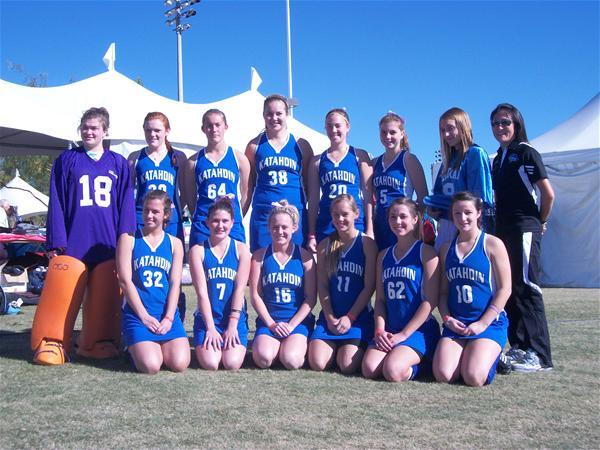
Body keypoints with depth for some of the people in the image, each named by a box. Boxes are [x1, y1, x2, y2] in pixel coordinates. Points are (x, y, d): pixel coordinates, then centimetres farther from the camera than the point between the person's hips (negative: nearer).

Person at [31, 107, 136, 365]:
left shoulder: (119, 164, 11)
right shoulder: (67, 160, 8)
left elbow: (126, 205, 9)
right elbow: (56, 204, 4)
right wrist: (56, 243, -5)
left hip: (108, 245, 2)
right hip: (72, 244, -1)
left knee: (104, 299, 4)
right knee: (62, 295, -6)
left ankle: (100, 343, 17)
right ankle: (51, 344, 6)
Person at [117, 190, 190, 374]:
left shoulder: (174, 243, 13)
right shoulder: (128, 239, 5)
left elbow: (175, 283, 5)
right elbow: (125, 280, -3)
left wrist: (168, 318, -7)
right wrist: (144, 316, -10)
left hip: (168, 315, 3)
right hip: (137, 315, -2)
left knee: (180, 364, -16)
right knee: (150, 366, -21)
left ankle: (159, 346, 17)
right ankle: (133, 349, 14)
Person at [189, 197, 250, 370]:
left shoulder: (241, 249, 4)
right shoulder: (198, 250, 1)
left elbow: (240, 289, -3)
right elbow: (201, 291, -6)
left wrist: (232, 325, -10)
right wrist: (211, 327, -12)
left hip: (236, 318, 1)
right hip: (207, 318, 0)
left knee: (232, 364, -19)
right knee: (210, 364, -20)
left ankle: (235, 346, 14)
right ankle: (204, 346, 14)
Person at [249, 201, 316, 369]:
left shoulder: (304, 256, 2)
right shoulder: (260, 256, 5)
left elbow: (311, 298, -1)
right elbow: (255, 295, 2)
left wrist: (291, 325, -10)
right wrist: (271, 324, -8)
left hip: (298, 320, -1)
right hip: (268, 319, 1)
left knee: (291, 361, -24)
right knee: (263, 359, -25)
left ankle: (297, 344, 9)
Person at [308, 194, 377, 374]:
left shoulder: (366, 243, -3)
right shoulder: (324, 245, 7)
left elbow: (369, 286, -6)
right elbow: (322, 286, 4)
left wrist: (350, 317, -10)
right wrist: (330, 318, -7)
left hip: (359, 316, -3)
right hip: (330, 316, 3)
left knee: (347, 366, -18)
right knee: (317, 364, -14)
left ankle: (360, 349, 16)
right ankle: (335, 347, 19)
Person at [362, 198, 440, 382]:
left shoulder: (426, 252, -4)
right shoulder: (384, 256, 13)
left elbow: (430, 300, -10)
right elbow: (380, 299, 12)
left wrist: (404, 334, -12)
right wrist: (380, 330, -5)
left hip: (419, 329, -5)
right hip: (389, 330, 5)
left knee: (393, 372, -25)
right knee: (369, 369, -17)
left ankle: (424, 362, 5)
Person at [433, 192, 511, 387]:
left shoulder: (492, 244, -3)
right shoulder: (447, 249, 11)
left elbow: (504, 289, -6)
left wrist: (483, 323, -11)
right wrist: (447, 318, -5)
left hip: (490, 323, -4)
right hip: (455, 324, 4)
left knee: (474, 378, -20)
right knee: (443, 375, -15)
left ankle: (491, 356, 13)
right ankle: (466, 353, 16)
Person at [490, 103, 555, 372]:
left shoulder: (525, 152, -6)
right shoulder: (498, 158, 17)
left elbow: (548, 193, -11)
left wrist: (541, 221, 0)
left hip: (524, 229, -8)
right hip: (503, 229, 8)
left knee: (526, 287, -9)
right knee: (509, 289, 8)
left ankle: (539, 355, -6)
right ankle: (520, 347, 16)